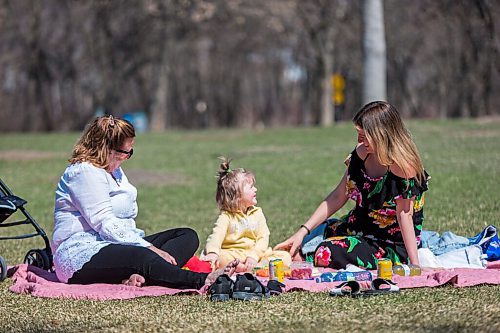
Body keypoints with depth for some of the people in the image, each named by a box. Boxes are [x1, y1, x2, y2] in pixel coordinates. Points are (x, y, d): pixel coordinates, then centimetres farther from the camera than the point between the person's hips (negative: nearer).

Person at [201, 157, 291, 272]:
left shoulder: (257, 213, 10)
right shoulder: (226, 216, -1)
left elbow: (263, 238, 0)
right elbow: (216, 236, -18)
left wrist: (254, 255, -19)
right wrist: (212, 252, -40)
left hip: (255, 253, 3)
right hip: (233, 255, -3)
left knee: (286, 257, -19)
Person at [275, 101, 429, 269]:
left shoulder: (402, 166, -23)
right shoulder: (362, 153, -2)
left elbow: (404, 214, -22)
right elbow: (338, 197, 1)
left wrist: (415, 264, -25)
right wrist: (303, 232, -5)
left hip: (391, 247, -8)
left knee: (327, 254, -25)